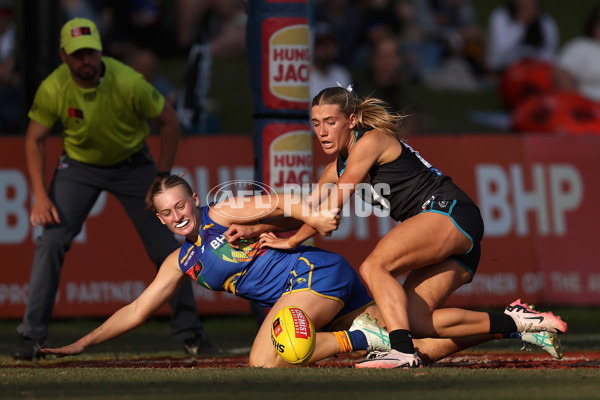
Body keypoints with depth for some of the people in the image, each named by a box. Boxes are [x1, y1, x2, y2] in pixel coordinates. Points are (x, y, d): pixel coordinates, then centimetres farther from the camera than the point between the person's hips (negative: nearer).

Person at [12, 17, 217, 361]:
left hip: (133, 165, -1)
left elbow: (169, 120, -15)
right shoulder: (53, 89, -22)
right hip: (79, 167, 1)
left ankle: (190, 332, 14)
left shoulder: (128, 83, -28)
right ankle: (32, 338, -8)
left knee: (166, 248, -3)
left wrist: (162, 177, -15)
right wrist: (40, 197, -18)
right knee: (51, 241, -14)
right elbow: (35, 140, -9)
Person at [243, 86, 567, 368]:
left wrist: (291, 241, -3)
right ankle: (514, 322, -3)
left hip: (450, 212, -9)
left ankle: (403, 351, -37)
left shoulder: (371, 141, -7)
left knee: (373, 267, -22)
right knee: (414, 319, -8)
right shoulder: (337, 168, 19)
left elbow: (332, 208, -10)